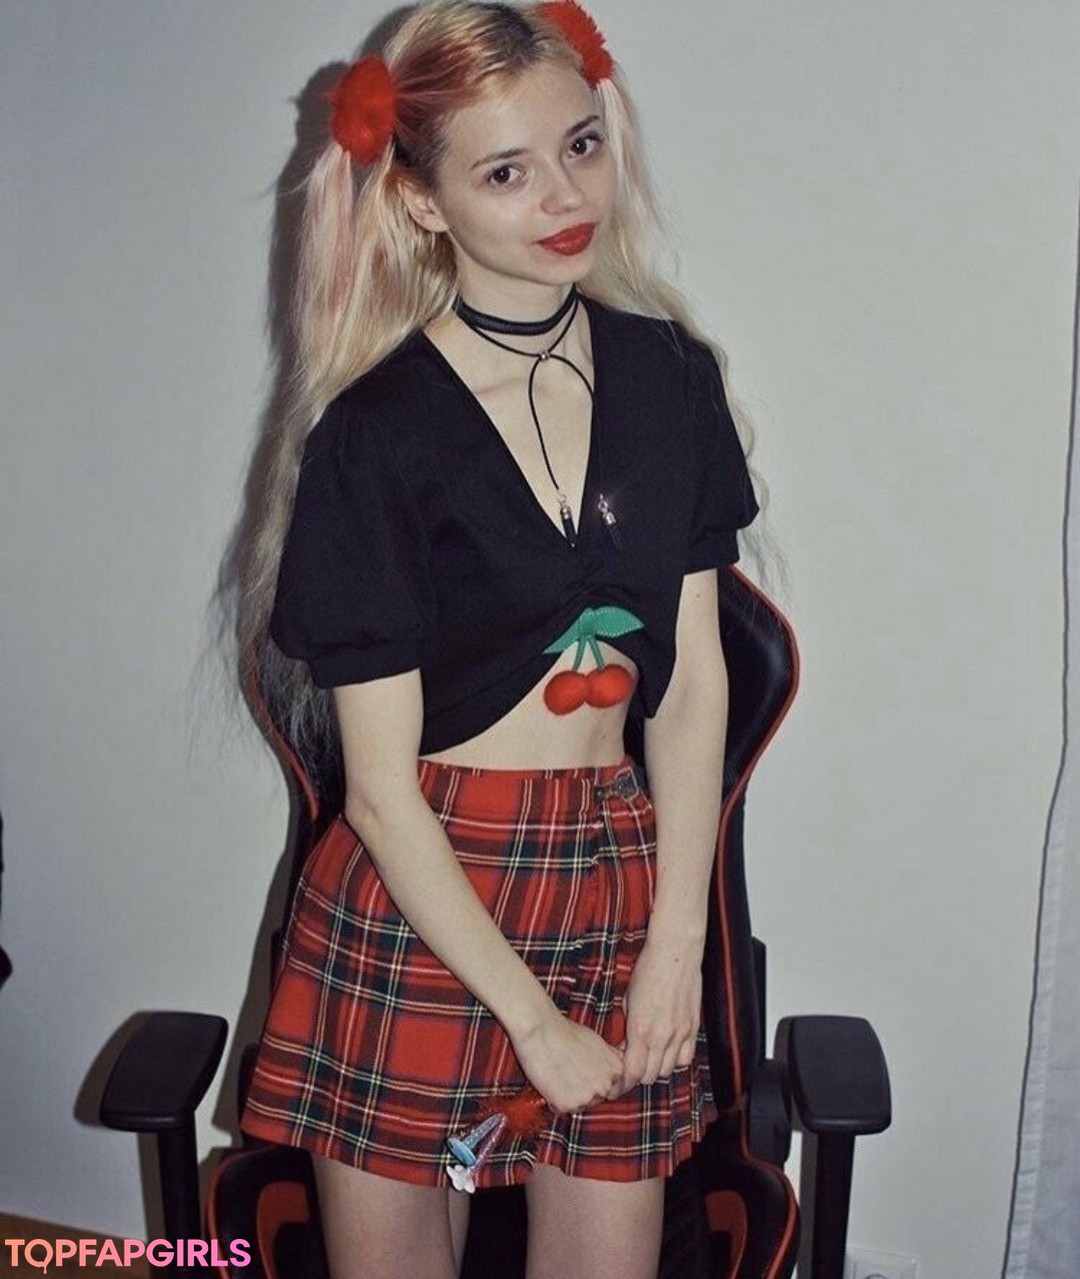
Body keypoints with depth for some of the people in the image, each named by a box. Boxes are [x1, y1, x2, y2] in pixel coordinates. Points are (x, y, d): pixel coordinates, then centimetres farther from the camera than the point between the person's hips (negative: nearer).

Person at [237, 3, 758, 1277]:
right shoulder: (375, 435, -12)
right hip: (417, 907, -3)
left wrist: (675, 939, -3)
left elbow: (693, 678, 2)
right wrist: (532, 1018, -9)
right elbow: (381, 788, -11)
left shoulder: (668, 373, 1)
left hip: (616, 881, 4)